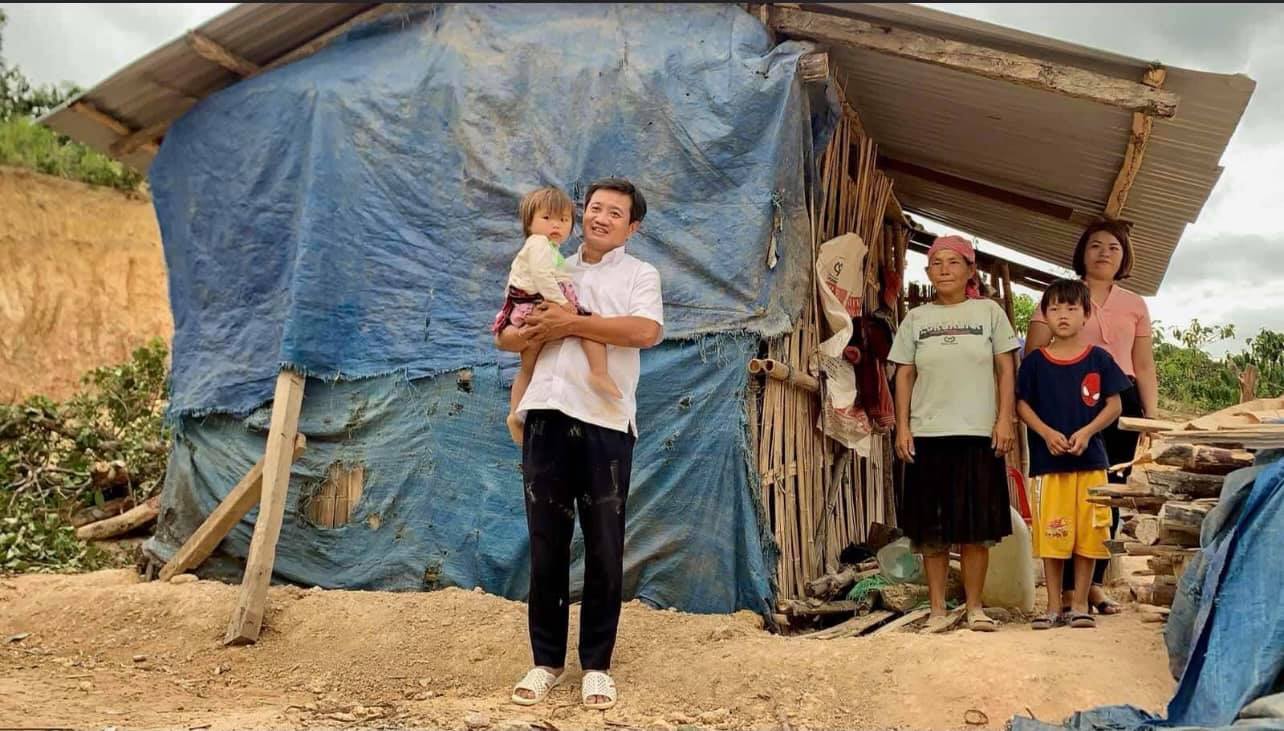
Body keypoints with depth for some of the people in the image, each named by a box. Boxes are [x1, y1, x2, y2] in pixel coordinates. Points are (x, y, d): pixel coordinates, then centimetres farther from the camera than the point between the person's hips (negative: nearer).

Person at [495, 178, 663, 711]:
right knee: (547, 542, 7)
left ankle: (596, 663, 14)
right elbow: (505, 337, 18)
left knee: (604, 547, 3)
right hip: (546, 414, 3)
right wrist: (535, 332, -6)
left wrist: (570, 324, -10)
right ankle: (546, 660, 17)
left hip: (605, 420, -3)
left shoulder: (639, 274, 9)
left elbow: (646, 331, -12)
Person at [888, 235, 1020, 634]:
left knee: (977, 527, 3)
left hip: (978, 434, -1)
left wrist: (1005, 419, -6)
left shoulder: (989, 312, 6)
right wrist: (902, 428, 1)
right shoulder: (916, 318, 10)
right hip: (927, 435, 1)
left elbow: (1006, 369, 4)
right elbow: (904, 375, 9)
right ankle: (938, 611, 11)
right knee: (931, 529, 3)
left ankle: (975, 608, 14)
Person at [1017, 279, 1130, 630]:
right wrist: (1046, 433, -11)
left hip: (1090, 459, 0)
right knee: (1051, 535, 2)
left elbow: (1114, 405, 3)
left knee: (1088, 535, 3)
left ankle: (1080, 604, 16)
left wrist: (1086, 432, -12)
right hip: (1047, 460, 0)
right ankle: (1053, 605, 13)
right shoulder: (1035, 362, 3)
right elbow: (1022, 404, 4)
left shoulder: (1099, 359, 2)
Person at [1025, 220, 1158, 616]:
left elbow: (1144, 368, 15)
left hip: (1121, 404, 3)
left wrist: (1152, 416, 6)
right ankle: (1068, 587, 3)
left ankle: (1094, 583, 16)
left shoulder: (1135, 305, 15)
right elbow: (1033, 358, -1)